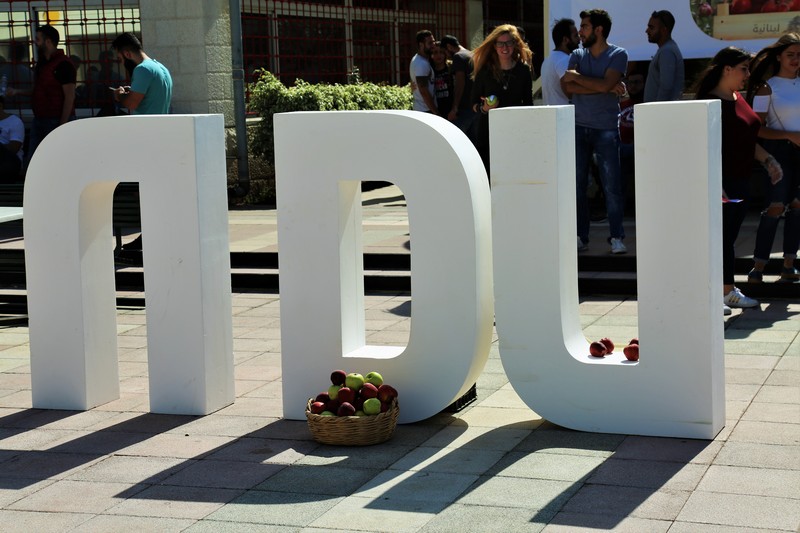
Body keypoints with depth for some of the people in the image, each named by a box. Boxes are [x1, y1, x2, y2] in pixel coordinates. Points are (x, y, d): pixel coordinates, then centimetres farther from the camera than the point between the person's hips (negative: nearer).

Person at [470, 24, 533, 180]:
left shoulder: (523, 70, 7)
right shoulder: (485, 71, 3)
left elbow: (528, 104, 11)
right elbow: (474, 104, 7)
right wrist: (484, 108, -14)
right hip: (488, 131, -1)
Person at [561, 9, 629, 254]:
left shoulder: (618, 55, -1)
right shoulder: (577, 55, 10)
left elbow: (605, 84, -17)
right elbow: (568, 87, -7)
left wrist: (576, 76, -6)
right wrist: (605, 88, -12)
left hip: (606, 130, -3)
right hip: (578, 128, 4)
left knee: (612, 186, -4)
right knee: (577, 185, 3)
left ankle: (616, 238, 3)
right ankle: (580, 237, 10)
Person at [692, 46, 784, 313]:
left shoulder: (738, 99, 14)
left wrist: (768, 160, 14)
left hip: (741, 181, 9)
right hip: (721, 182, -9)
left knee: (729, 237, 14)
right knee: (718, 237, -6)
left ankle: (728, 291, 21)